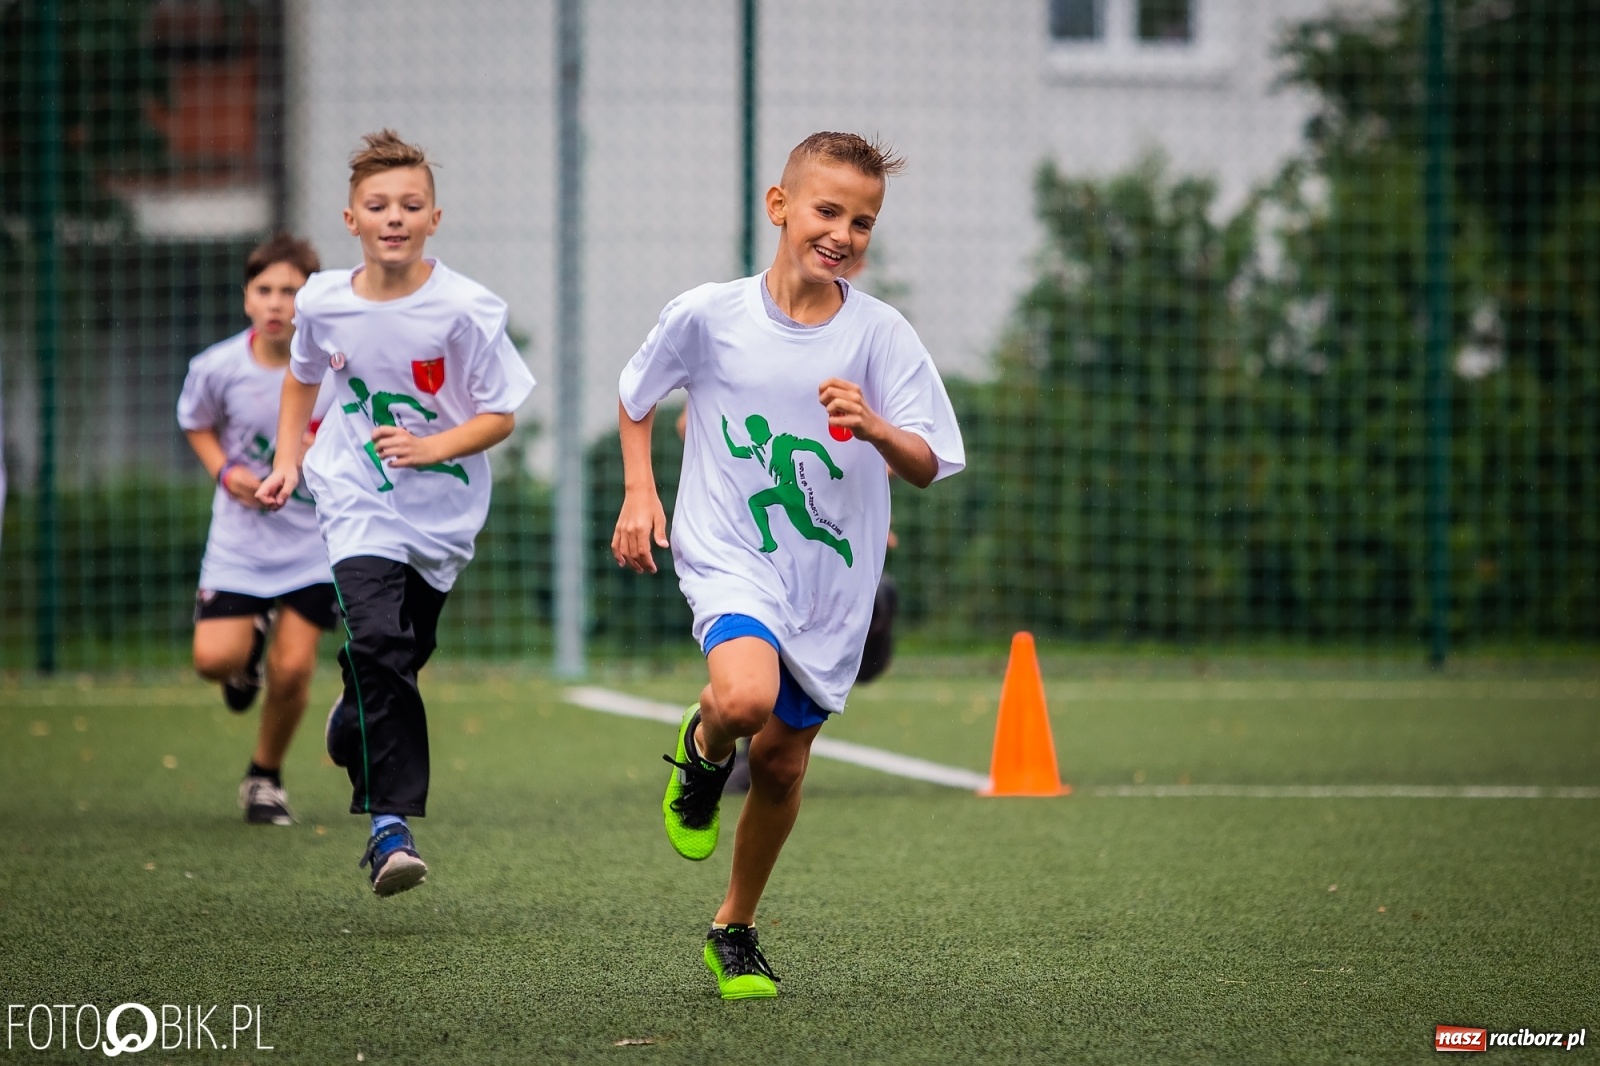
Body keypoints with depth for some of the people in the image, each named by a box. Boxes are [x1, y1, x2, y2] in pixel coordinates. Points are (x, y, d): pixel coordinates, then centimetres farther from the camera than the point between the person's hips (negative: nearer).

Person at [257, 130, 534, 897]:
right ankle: (390, 820, -18)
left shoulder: (465, 310, -14)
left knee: (398, 657, 10)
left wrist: (433, 446, -24)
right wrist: (288, 459, 8)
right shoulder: (323, 303, -4)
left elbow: (501, 415, -8)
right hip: (357, 501, 0)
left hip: (443, 511, 0)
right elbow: (302, 376, 18)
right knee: (377, 641, -21)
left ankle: (353, 734, 46)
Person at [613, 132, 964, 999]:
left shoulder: (881, 335, -6)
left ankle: (735, 930, 32)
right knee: (745, 698, -32)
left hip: (832, 582, 2)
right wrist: (639, 493, 1)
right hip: (729, 559, -2)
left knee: (782, 760, 9)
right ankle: (702, 746, 6)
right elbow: (635, 394, 12)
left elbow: (928, 468, -8)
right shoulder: (708, 315, -7)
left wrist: (874, 427, -28)